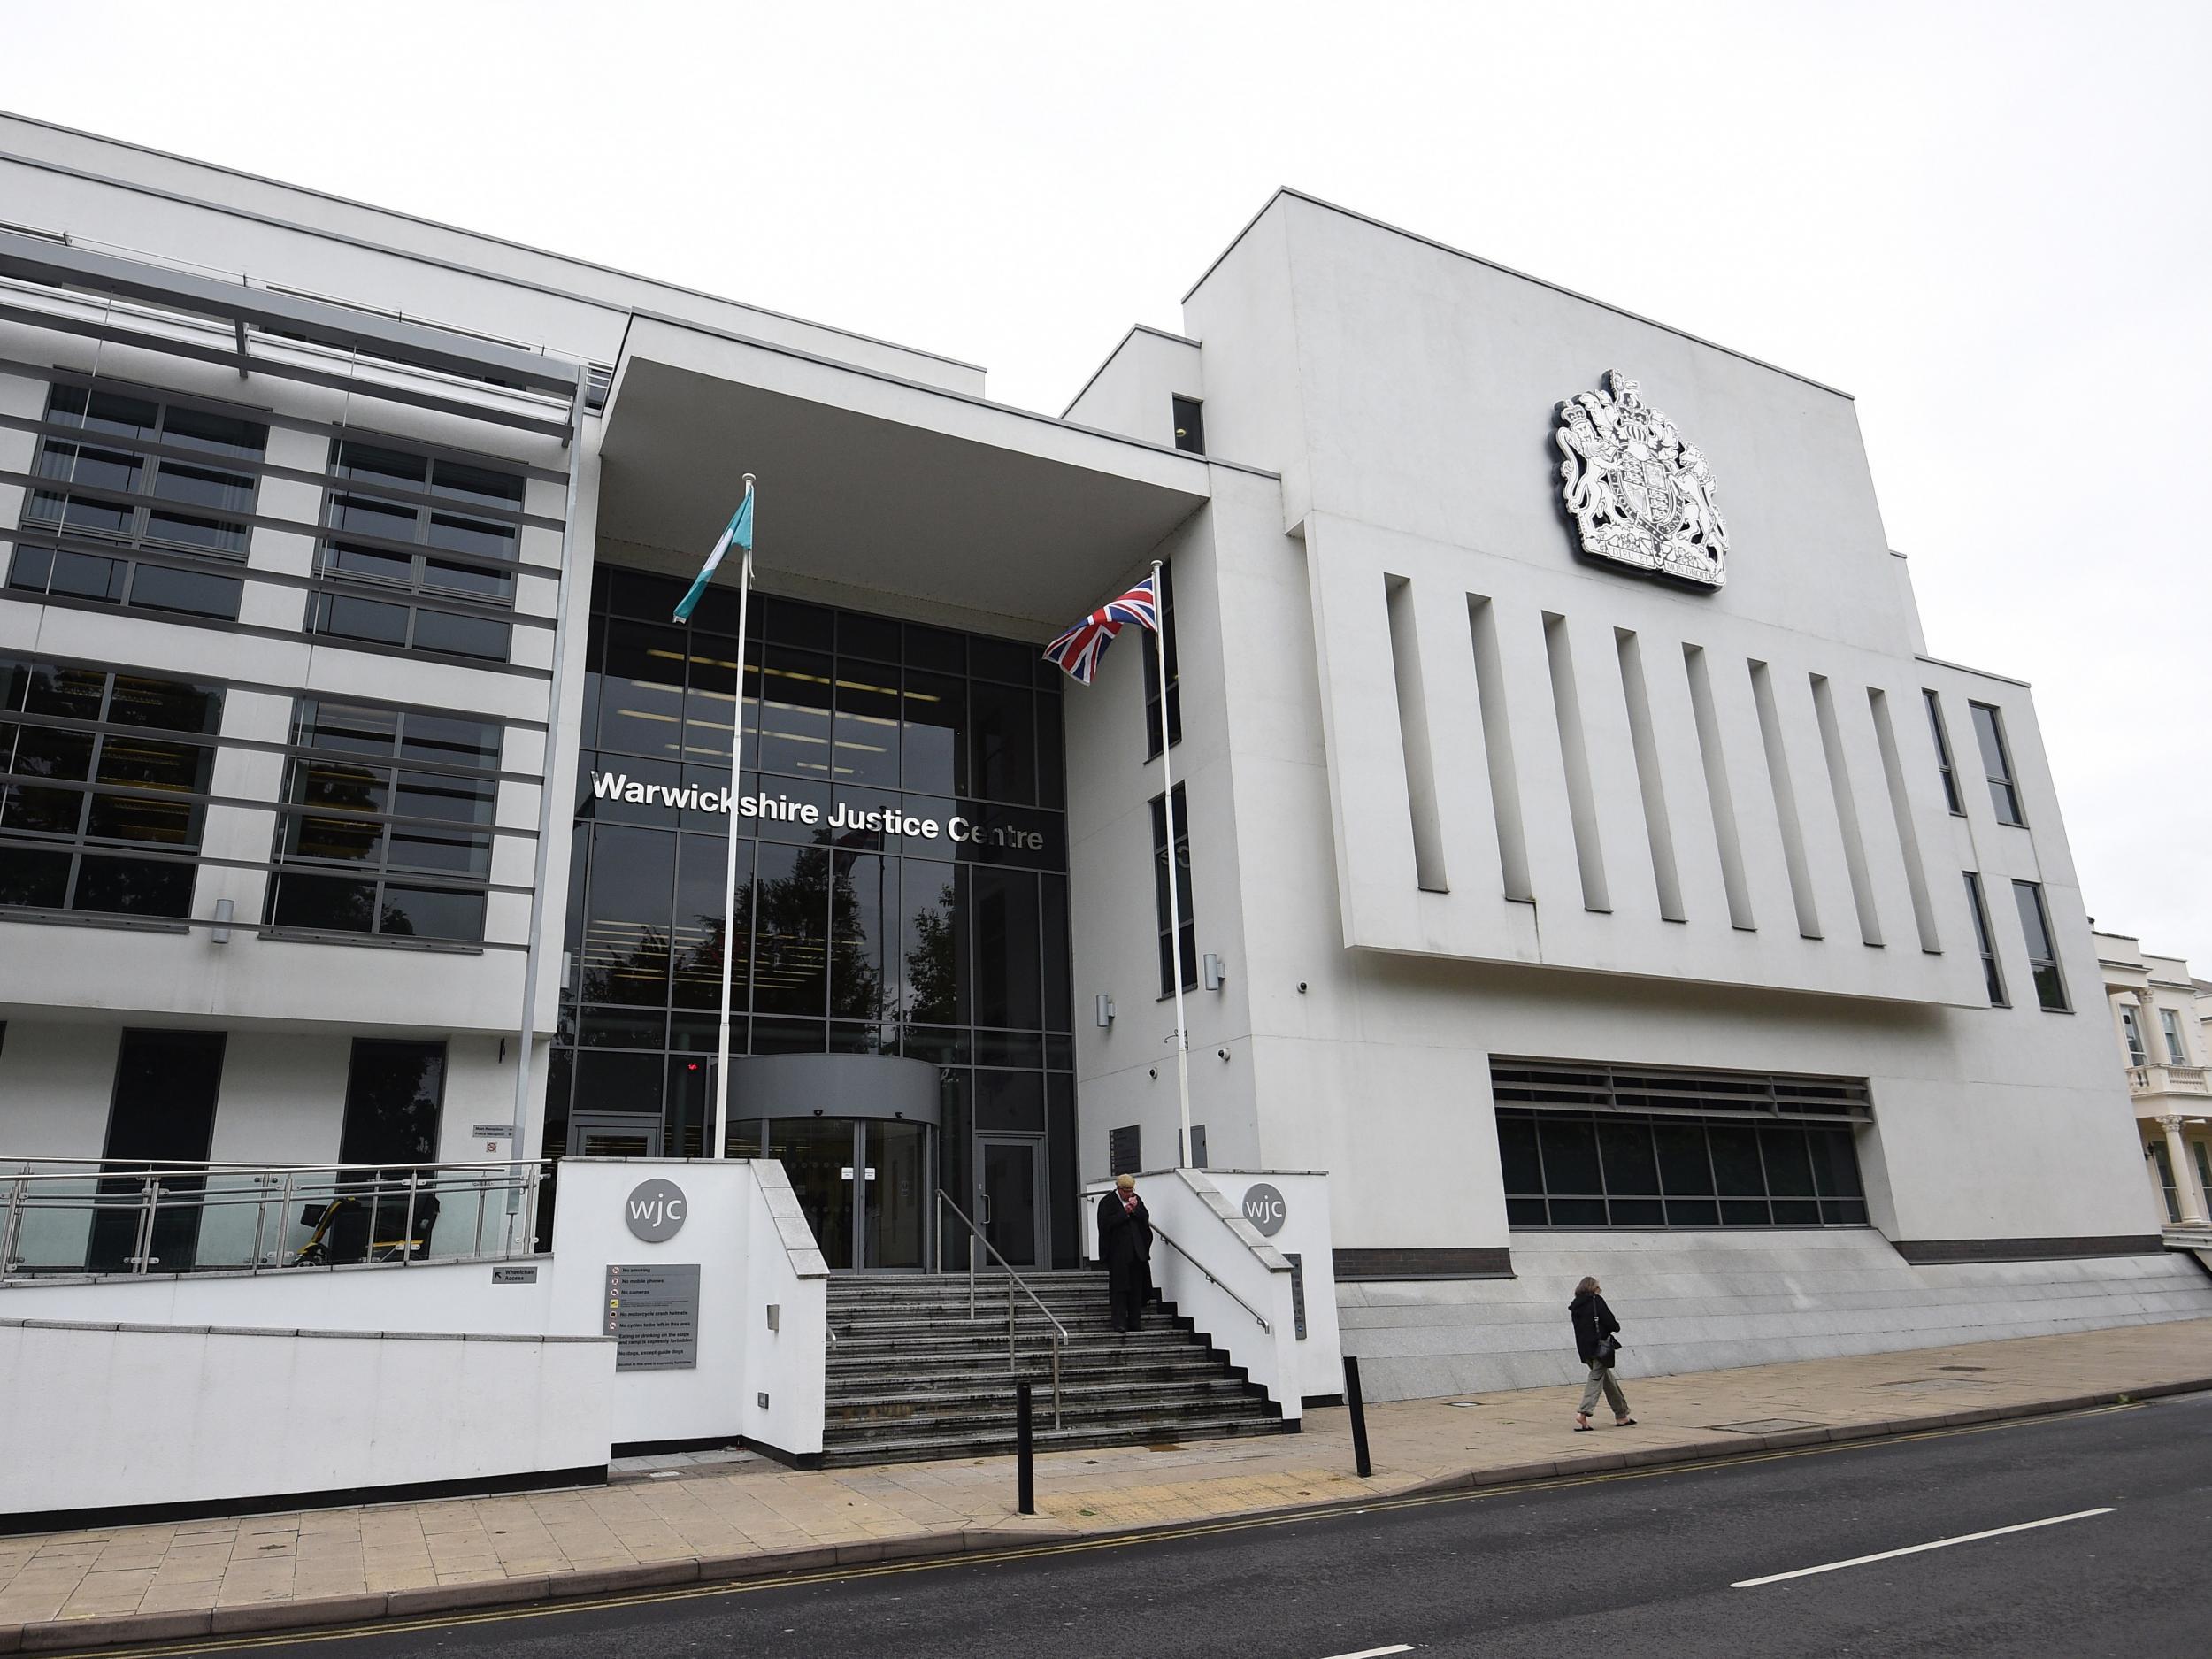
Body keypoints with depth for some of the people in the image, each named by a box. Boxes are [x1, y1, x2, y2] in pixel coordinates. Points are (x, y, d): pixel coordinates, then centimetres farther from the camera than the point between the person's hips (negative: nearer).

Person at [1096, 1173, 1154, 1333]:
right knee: (1120, 1288, -7)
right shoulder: (1107, 1202, -4)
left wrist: (1135, 1209, -11)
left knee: (1137, 1288, 7)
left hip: (1137, 1251, 5)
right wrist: (1125, 1212, -15)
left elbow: (1146, 1218, 6)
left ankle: (1134, 1322, 12)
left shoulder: (1136, 1199, 12)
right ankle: (1119, 1323, -6)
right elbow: (1106, 1223, -14)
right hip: (1118, 1252, -5)